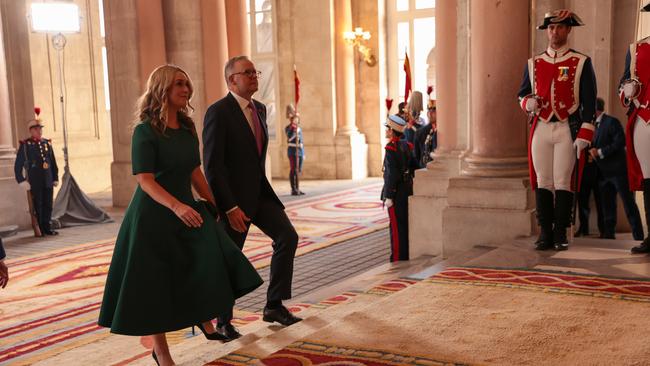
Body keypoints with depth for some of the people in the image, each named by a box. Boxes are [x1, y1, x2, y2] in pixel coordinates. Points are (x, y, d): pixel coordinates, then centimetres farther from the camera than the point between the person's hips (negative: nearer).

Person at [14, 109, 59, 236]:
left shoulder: (47, 143, 9)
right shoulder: (25, 145, -5)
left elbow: (53, 163, 14)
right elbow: (18, 165, -4)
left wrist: (55, 178, 12)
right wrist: (21, 181, -8)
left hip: (48, 182, 4)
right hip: (35, 183, -4)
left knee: (48, 206, 8)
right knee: (37, 207, 2)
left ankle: (47, 228, 18)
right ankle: (39, 230, 11)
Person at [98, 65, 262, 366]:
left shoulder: (187, 128, 7)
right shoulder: (145, 131, -12)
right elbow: (145, 180, -19)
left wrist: (215, 205, 13)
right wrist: (176, 206, -32)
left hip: (187, 210, 6)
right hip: (154, 216, -6)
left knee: (215, 261, -11)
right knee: (155, 285, 4)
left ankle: (204, 318, 17)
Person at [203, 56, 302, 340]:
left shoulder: (259, 109, 9)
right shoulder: (218, 112, -16)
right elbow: (212, 165, -21)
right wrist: (230, 208, -24)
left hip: (259, 192, 7)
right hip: (233, 198, -7)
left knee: (287, 236, -6)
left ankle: (274, 305, 5)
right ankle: (223, 321, 23)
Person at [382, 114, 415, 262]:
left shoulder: (391, 147, -17)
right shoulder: (406, 145, 9)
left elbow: (392, 174, -20)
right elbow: (412, 168, 16)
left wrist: (388, 197, -18)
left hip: (396, 191, -8)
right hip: (407, 189, 8)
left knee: (397, 226, -3)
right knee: (406, 224, 14)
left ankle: (398, 258, 2)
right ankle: (407, 255, 22)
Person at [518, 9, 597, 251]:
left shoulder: (581, 63, 2)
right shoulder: (534, 64, 11)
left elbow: (589, 102, -2)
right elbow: (522, 94, 18)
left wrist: (584, 135, -10)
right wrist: (528, 103, -6)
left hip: (568, 129, -3)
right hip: (541, 129, 3)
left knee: (564, 183, -2)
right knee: (542, 182, 3)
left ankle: (560, 234, 7)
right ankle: (545, 233, 9)